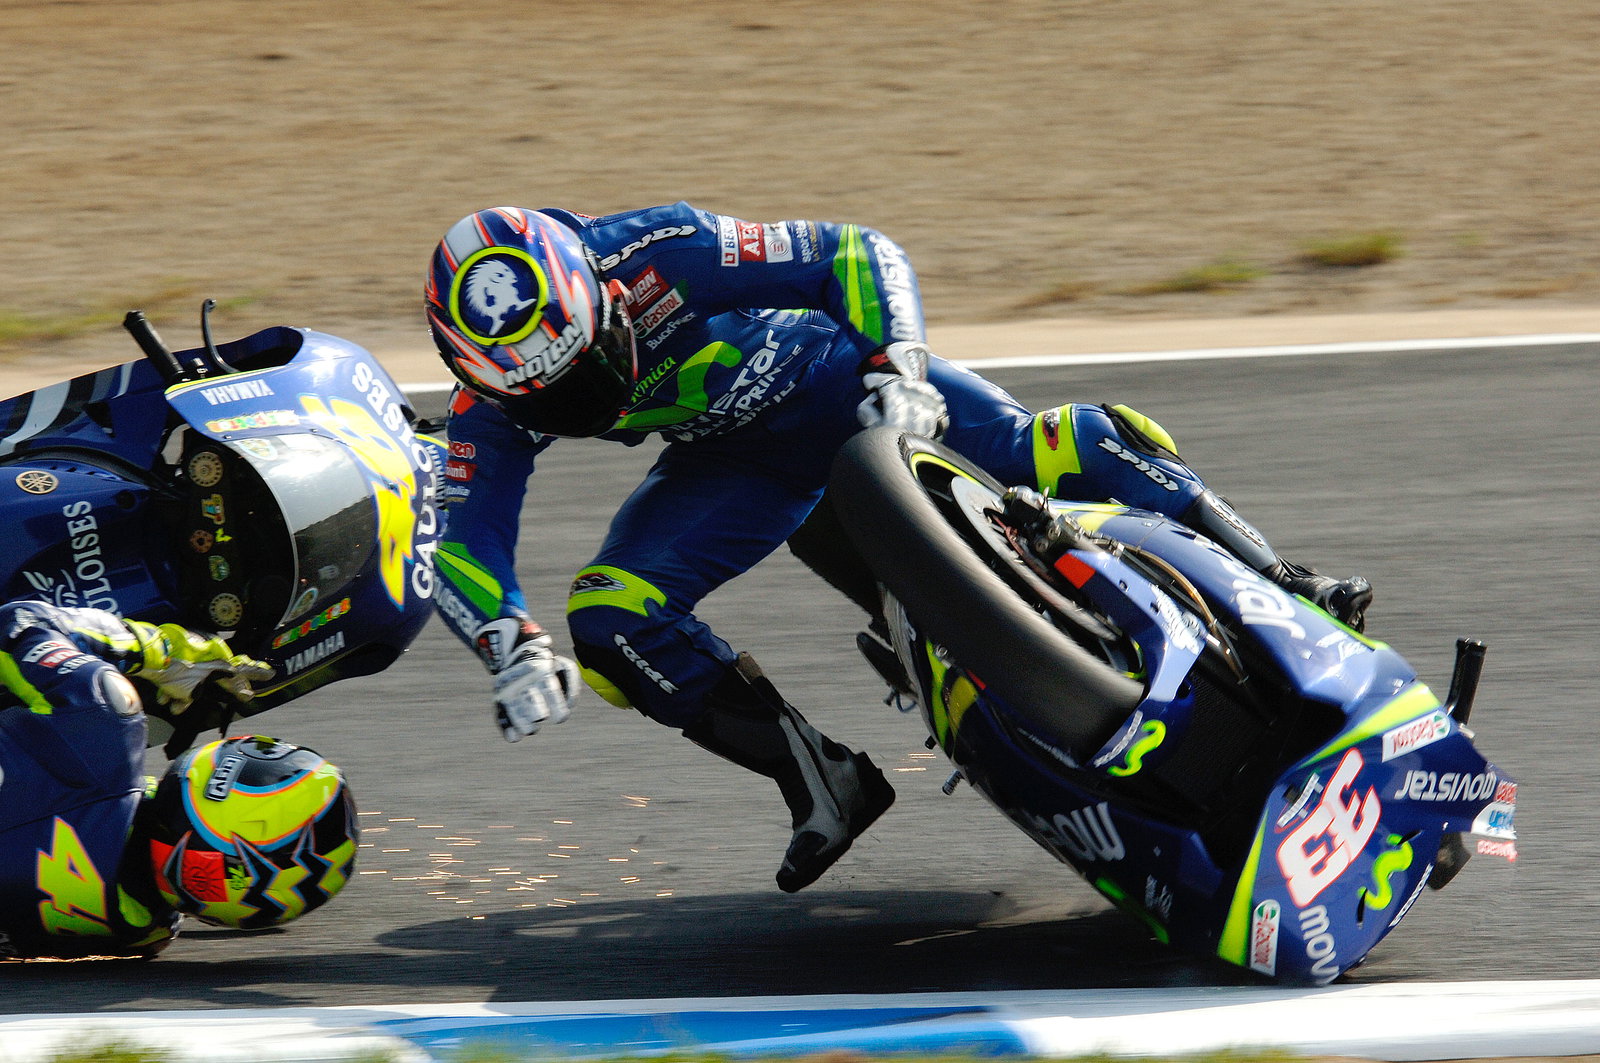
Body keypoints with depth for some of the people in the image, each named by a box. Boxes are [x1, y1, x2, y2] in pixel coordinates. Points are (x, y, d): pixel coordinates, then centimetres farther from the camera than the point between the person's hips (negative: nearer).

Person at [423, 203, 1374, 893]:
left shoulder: (660, 254, -31)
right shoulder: (497, 405, -19)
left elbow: (858, 255, -24)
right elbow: (463, 542, -17)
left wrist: (899, 368, -38)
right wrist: (515, 651, -35)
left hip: (836, 375, -4)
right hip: (740, 461, 4)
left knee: (1039, 451, -23)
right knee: (609, 620, -18)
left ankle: (1279, 586, -11)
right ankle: (821, 780, -10)